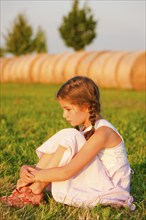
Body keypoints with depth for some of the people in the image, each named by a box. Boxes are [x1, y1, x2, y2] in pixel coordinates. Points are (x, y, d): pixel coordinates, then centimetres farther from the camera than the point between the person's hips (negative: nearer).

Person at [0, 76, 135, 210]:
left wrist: (34, 176, -17)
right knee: (62, 137, -3)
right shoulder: (85, 129, 8)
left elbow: (66, 172, -26)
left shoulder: (102, 132, -21)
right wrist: (26, 169, -13)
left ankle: (36, 189, -16)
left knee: (69, 137, -22)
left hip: (112, 191, -9)